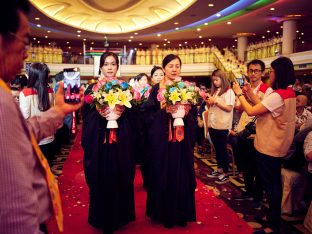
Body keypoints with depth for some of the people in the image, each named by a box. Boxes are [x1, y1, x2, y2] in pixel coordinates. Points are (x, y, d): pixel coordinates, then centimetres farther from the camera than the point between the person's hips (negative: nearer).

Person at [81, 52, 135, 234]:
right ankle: (103, 219, 21)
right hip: (99, 141, -1)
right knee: (101, 180, 4)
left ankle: (119, 217, 27)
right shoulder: (92, 89, 4)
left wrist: (122, 112, -15)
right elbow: (86, 114, 1)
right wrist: (98, 113, -17)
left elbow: (133, 115, 4)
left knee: (121, 179, 8)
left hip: (121, 140, 1)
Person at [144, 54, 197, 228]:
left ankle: (180, 214, 23)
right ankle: (163, 213, 22)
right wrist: (162, 110, -18)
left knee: (181, 175, 6)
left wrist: (185, 112, -14)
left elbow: (194, 117, 5)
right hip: (161, 140, -1)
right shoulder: (156, 89, 2)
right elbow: (149, 115, -2)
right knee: (162, 175, 5)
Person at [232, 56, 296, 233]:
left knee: (270, 186, 1)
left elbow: (251, 111, -20)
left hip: (269, 147, -10)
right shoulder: (289, 92, 6)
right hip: (277, 145, 10)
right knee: (274, 184, 20)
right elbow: (263, 107, 10)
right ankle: (274, 216, 35)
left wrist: (239, 94, -8)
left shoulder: (277, 96, -24)